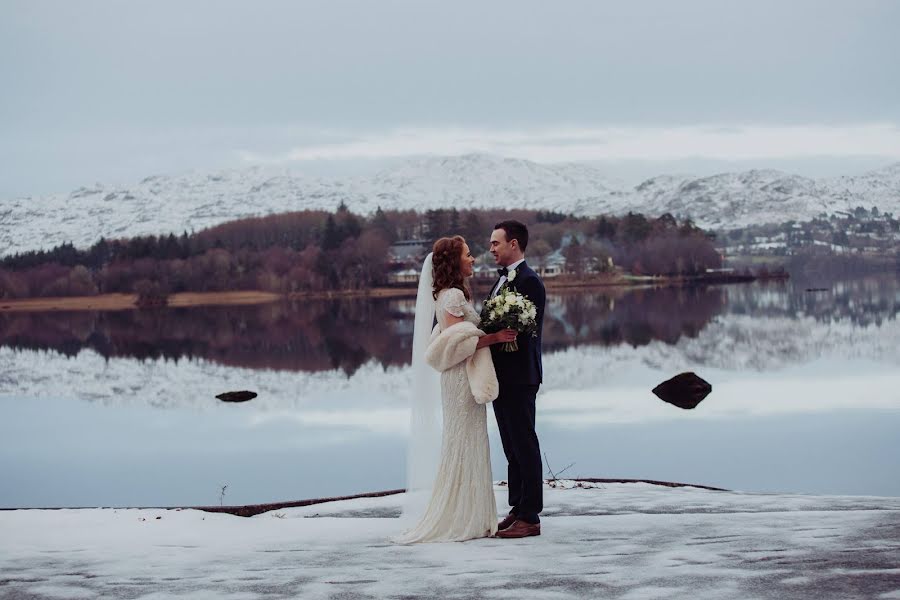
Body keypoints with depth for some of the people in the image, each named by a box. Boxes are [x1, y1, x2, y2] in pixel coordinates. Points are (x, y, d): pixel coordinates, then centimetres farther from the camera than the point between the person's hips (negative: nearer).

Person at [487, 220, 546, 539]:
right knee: (512, 447, 14)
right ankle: (518, 509, 20)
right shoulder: (503, 279, 16)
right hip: (503, 377, 10)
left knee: (524, 445, -4)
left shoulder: (529, 281, -14)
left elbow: (525, 332, -20)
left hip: (519, 377, -10)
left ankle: (530, 517, -1)